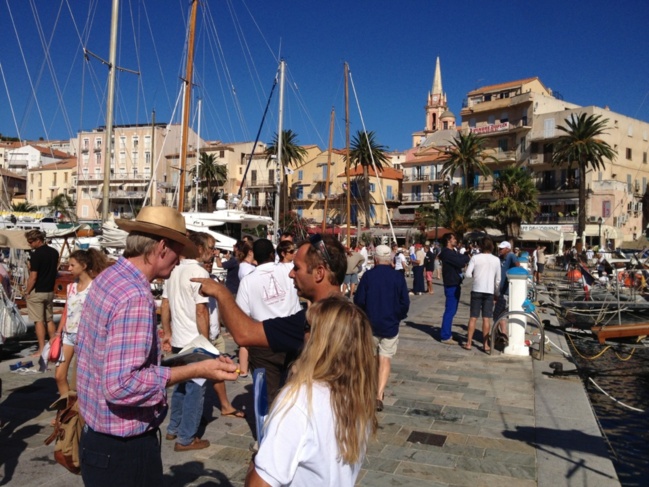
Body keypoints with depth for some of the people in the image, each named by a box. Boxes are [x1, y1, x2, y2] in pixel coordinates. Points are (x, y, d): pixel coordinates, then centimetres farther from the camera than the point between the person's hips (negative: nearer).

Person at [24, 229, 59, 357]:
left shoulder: (36, 255, -18)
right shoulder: (54, 252, 5)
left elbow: (33, 277, -18)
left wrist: (27, 292, -7)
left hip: (37, 292, -7)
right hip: (50, 291, 7)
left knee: (39, 321, 0)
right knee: (50, 320, 13)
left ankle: (41, 349, 3)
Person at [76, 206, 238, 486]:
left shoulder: (108, 277, 3)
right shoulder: (136, 297, -27)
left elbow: (83, 345, 14)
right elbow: (121, 385, -30)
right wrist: (196, 370, -27)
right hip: (123, 447, -9)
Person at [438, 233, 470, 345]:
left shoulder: (453, 252, 17)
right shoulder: (446, 252, -15)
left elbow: (461, 259, 13)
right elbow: (460, 262, -23)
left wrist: (465, 255, -5)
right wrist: (468, 257, -6)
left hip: (455, 284, 10)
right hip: (451, 285, -10)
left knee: (452, 310, 15)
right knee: (450, 311, -8)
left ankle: (447, 333, 24)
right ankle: (445, 337, -4)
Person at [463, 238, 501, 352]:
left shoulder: (475, 257, -6)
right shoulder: (496, 260, 0)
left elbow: (468, 274, -11)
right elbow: (498, 279, 4)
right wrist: (496, 291, 16)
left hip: (476, 290, -1)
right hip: (489, 291, 1)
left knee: (473, 317, 5)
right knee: (486, 318, 4)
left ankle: (468, 343, 6)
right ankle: (485, 344, 7)